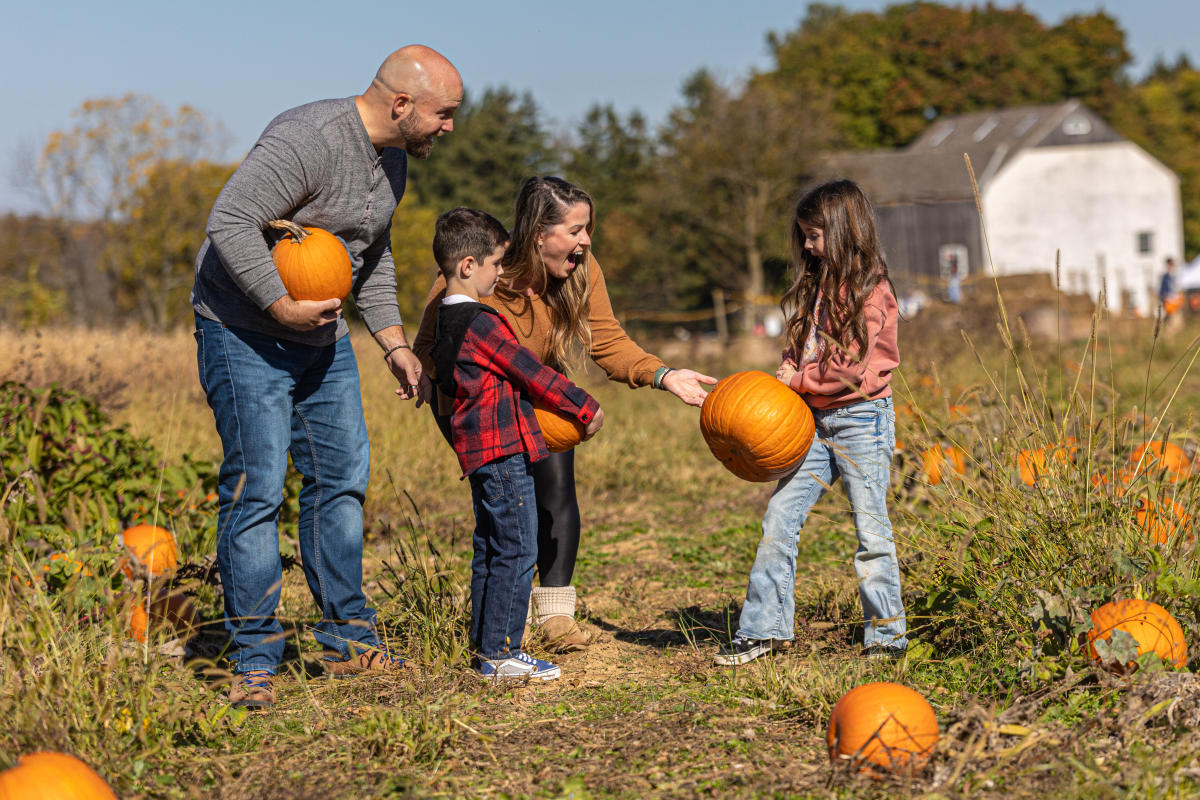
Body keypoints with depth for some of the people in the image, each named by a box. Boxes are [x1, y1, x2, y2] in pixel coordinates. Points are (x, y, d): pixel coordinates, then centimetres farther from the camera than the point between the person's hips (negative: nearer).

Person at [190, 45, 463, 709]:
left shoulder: (393, 157, 7)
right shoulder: (306, 139, -23)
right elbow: (230, 221, -27)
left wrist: (393, 342, 12)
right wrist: (280, 304, -27)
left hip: (324, 335, 9)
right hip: (245, 334, -9)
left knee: (341, 480, 9)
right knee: (256, 488, -10)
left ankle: (348, 642, 20)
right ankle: (254, 661, -2)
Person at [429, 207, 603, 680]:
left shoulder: (446, 319, 14)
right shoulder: (480, 322, -17)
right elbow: (531, 373, -14)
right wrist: (585, 408, -3)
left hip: (479, 452, 10)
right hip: (503, 448, -10)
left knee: (490, 550, 16)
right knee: (516, 550, -6)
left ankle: (486, 646, 22)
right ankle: (501, 653, -4)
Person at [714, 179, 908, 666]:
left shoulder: (869, 289, -11)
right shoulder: (817, 285, 14)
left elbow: (851, 365, -16)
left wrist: (798, 380, -9)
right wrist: (784, 381, -1)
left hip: (861, 418, -8)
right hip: (814, 419, 8)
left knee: (871, 527, -2)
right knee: (779, 516, 2)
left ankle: (886, 634, 9)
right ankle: (763, 629, 6)